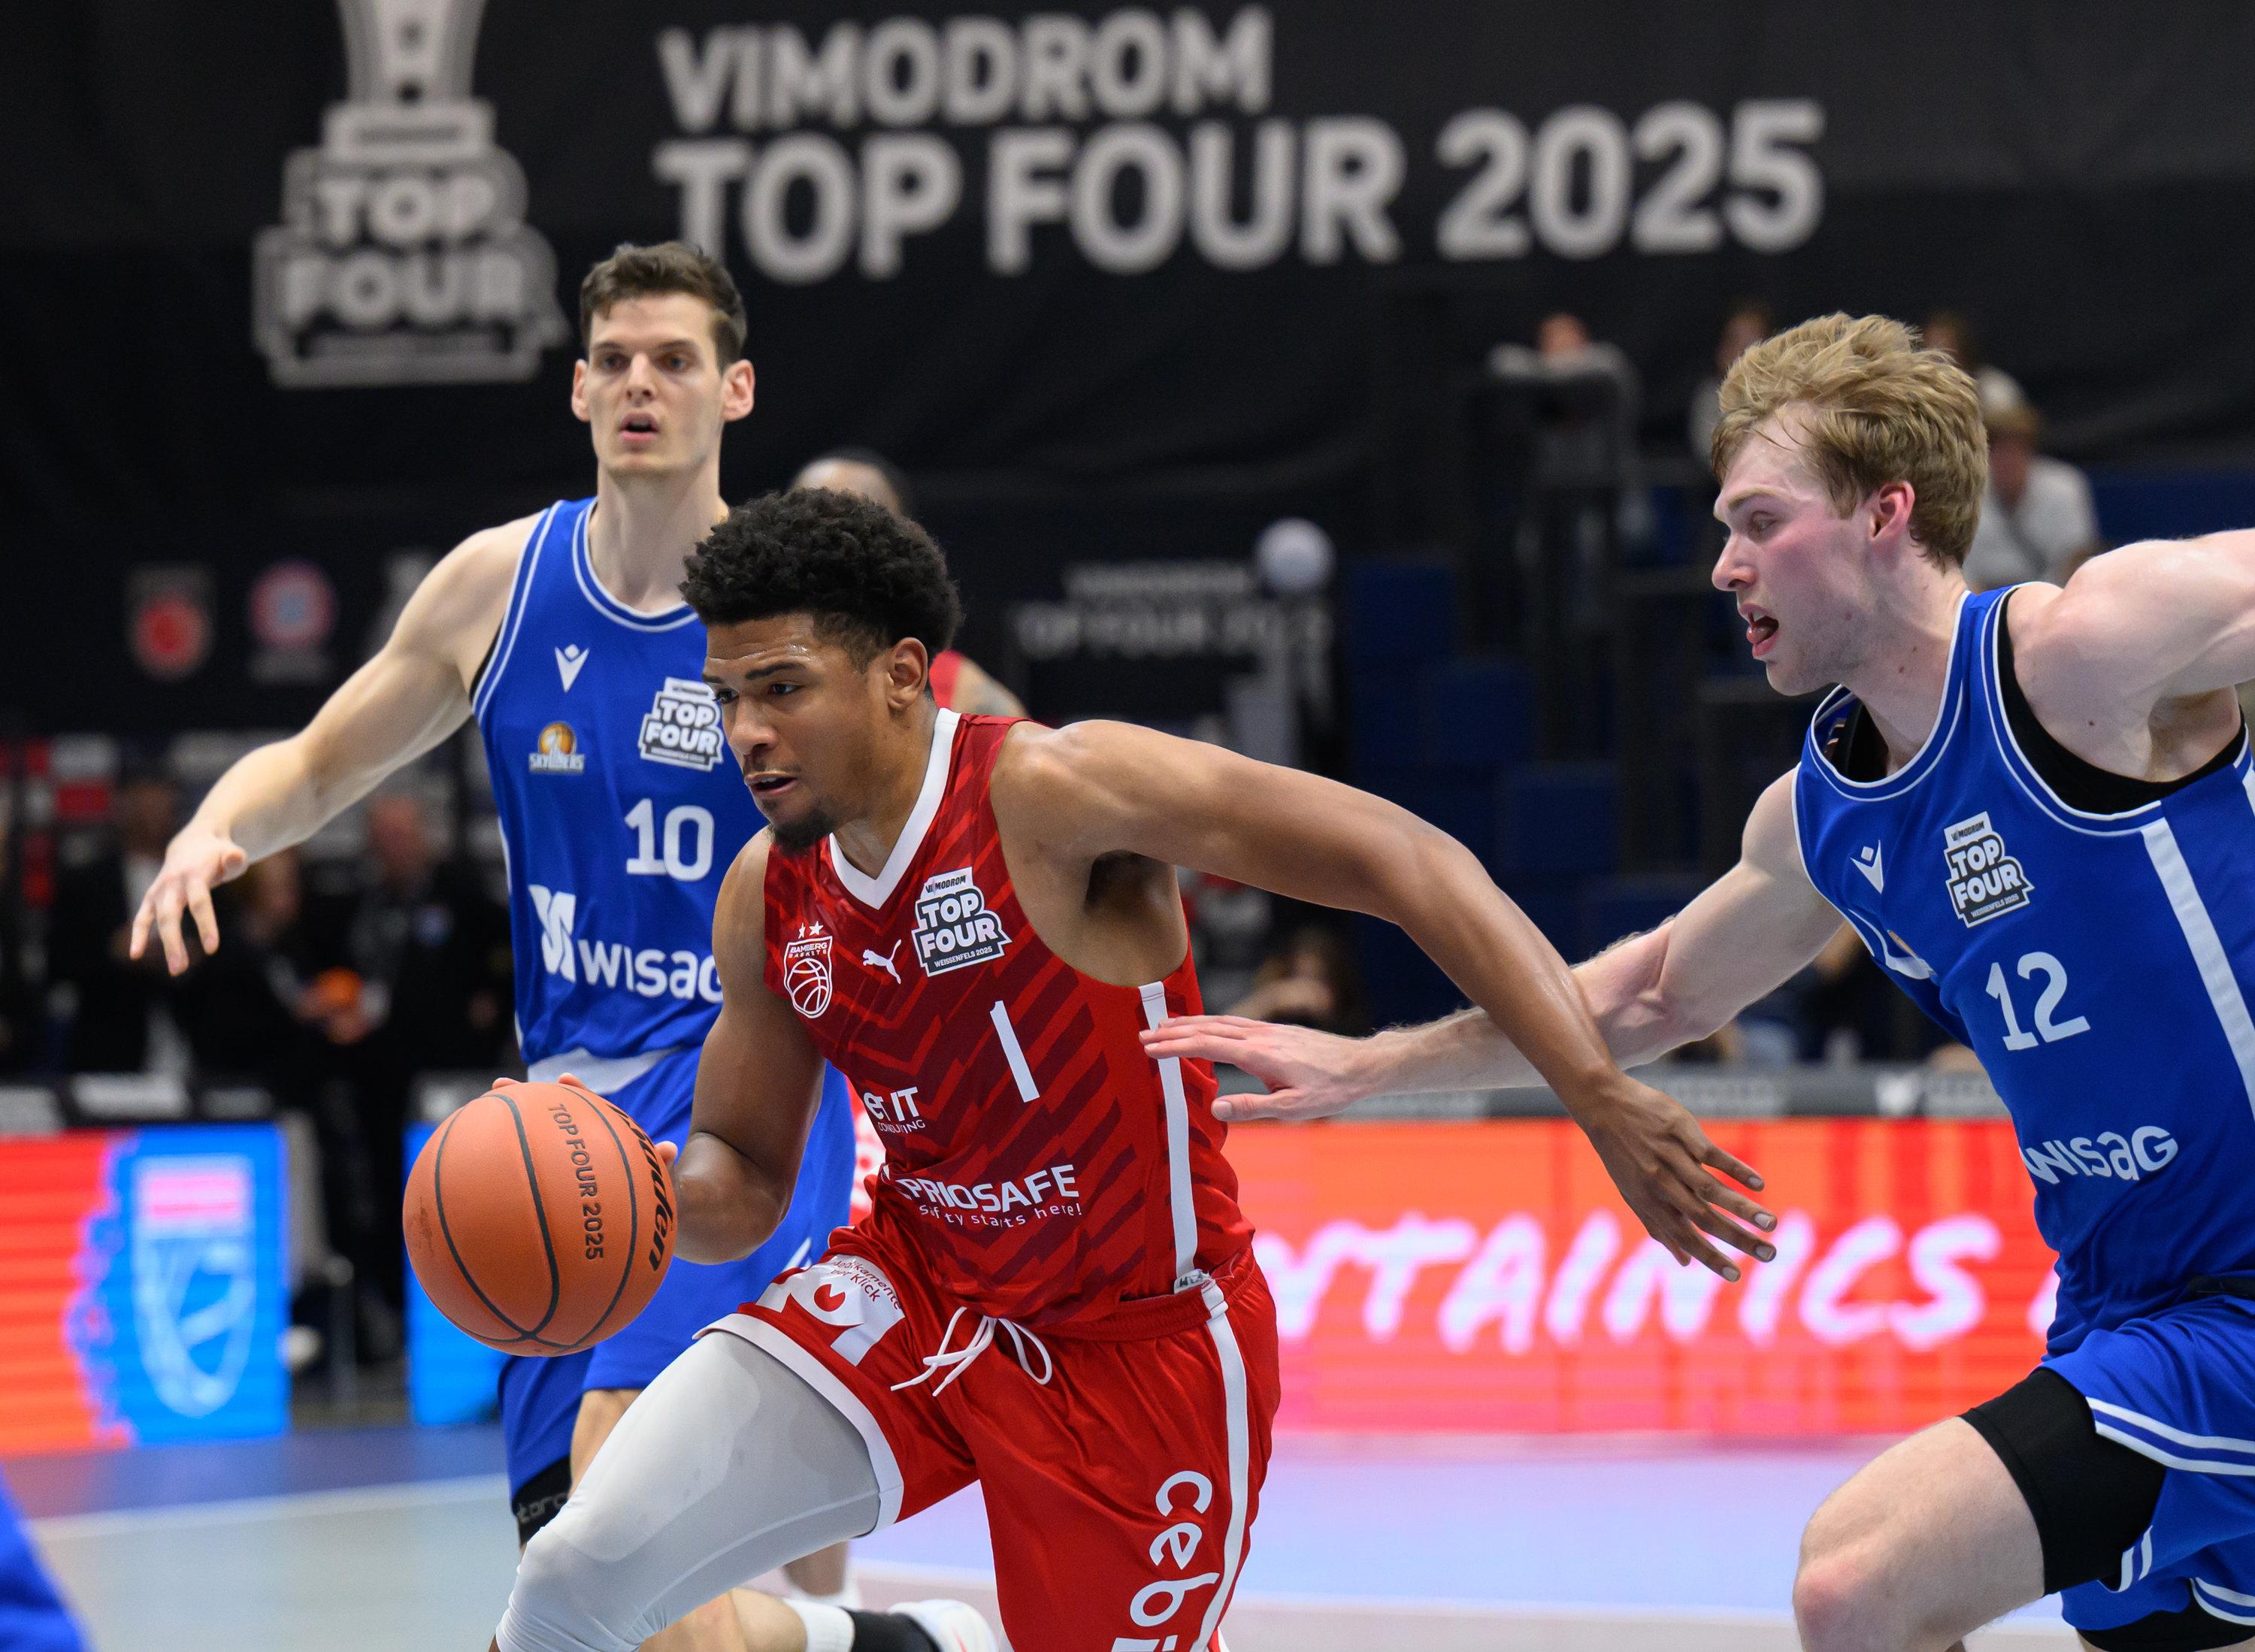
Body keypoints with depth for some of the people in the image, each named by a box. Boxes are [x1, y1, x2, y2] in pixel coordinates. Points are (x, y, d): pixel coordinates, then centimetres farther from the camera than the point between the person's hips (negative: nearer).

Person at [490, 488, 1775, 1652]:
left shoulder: (1053, 791, -22)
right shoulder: (769, 898, -3)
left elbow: (1408, 862, -26)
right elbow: (744, 1188, 10)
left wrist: (1602, 1097, -34)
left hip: (1134, 1351, -5)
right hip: (913, 1302, 5)